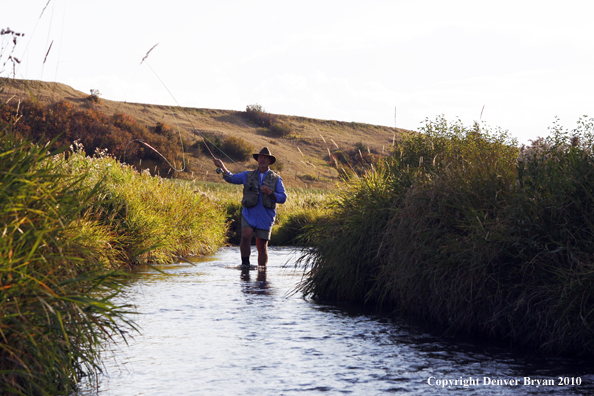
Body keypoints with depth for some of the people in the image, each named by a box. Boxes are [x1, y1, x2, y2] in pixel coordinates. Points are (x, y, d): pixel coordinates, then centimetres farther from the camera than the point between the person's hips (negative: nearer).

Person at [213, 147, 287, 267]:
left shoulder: (276, 179, 10)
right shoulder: (248, 175, 13)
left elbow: (283, 198, 5)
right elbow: (231, 178, 4)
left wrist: (270, 193, -12)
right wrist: (222, 167, -12)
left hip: (266, 216, 0)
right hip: (249, 213, 0)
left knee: (262, 246, -1)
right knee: (245, 236, -22)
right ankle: (245, 265, -9)